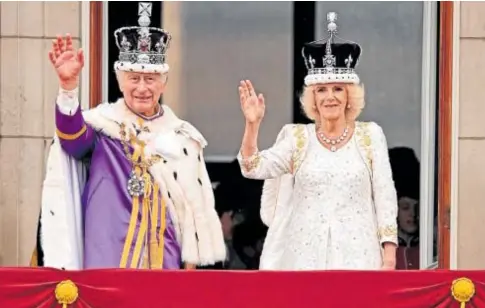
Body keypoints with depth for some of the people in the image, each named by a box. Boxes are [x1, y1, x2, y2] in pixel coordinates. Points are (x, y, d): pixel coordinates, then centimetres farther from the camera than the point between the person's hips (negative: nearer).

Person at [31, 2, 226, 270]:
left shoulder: (182, 137, 10)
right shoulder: (103, 124, 0)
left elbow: (196, 206, 13)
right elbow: (74, 138, -23)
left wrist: (190, 267, 9)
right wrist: (69, 86, -40)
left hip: (164, 261, 3)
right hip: (107, 260, -3)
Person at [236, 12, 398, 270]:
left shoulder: (370, 135, 6)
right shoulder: (298, 138, 8)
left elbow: (385, 195, 2)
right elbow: (254, 168, -3)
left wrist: (389, 256, -5)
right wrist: (252, 124, -18)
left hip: (356, 255, -1)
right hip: (306, 255, 1)